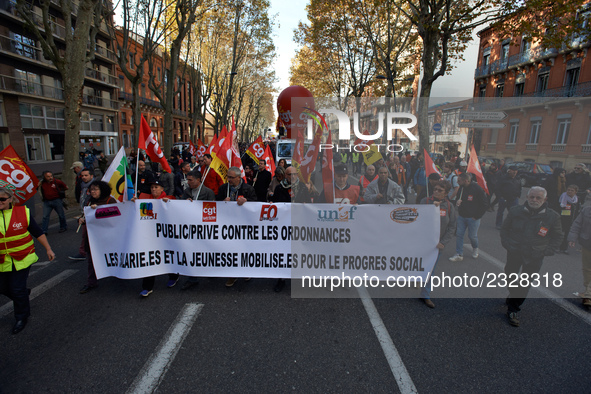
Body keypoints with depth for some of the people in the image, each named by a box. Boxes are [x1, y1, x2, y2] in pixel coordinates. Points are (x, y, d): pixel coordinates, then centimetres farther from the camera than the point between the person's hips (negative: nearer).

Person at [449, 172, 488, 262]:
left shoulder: (477, 189, -16)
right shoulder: (461, 188, 1)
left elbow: (485, 204, -11)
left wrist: (476, 216, -11)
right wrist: (457, 202, -5)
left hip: (473, 218, -5)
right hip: (461, 216, 5)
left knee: (472, 236, 6)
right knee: (459, 234, 3)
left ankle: (475, 249, 38)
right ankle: (459, 254, 12)